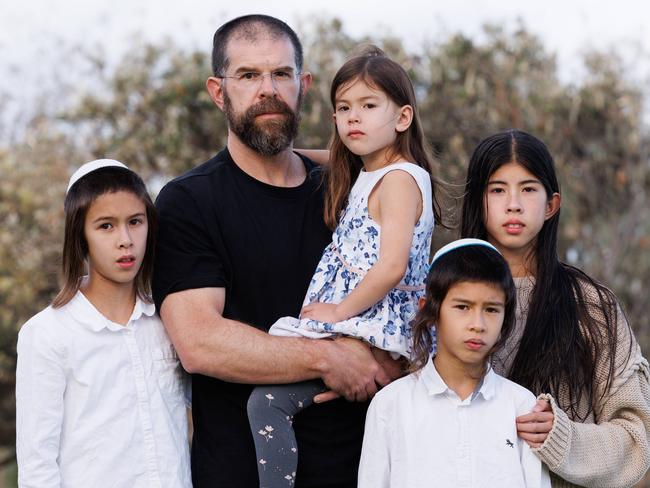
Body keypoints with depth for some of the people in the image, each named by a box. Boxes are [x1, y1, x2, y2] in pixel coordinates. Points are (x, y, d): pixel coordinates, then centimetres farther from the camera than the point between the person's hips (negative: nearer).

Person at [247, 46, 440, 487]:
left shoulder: (400, 180, -10)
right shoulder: (363, 177, 18)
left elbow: (391, 268, -21)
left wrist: (340, 310, -13)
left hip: (374, 332, -10)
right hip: (354, 328, 10)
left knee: (268, 398, -18)